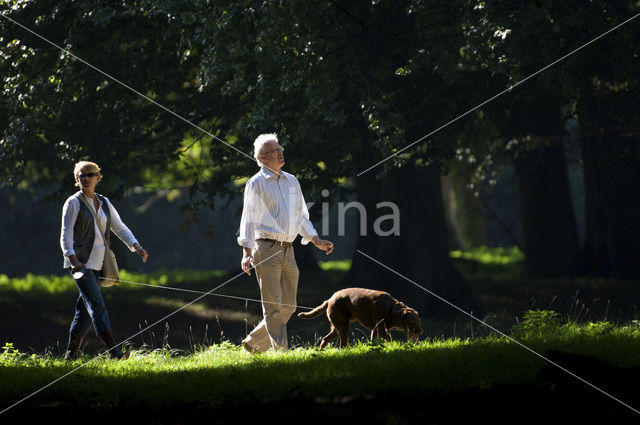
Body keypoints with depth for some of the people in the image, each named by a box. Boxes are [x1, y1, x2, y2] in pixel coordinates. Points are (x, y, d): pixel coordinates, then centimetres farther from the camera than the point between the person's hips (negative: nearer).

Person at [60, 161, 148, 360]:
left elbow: (120, 228, 15)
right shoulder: (74, 203, -2)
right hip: (80, 262, -6)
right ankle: (113, 350, -25)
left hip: (98, 263, 6)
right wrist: (73, 259, -22)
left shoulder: (104, 203, 15)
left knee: (86, 307, 7)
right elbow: (66, 234, -8)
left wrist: (137, 247, -1)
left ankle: (72, 353, 16)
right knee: (97, 305, -16)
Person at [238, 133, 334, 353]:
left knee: (288, 307, 7)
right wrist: (247, 252, -15)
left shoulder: (292, 182, 17)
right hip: (266, 250, -7)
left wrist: (317, 241, 15)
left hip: (287, 251, 7)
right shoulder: (256, 184, -1)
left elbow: (301, 217, 24)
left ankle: (254, 343, 21)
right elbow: (248, 219, -6)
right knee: (273, 306, -9)